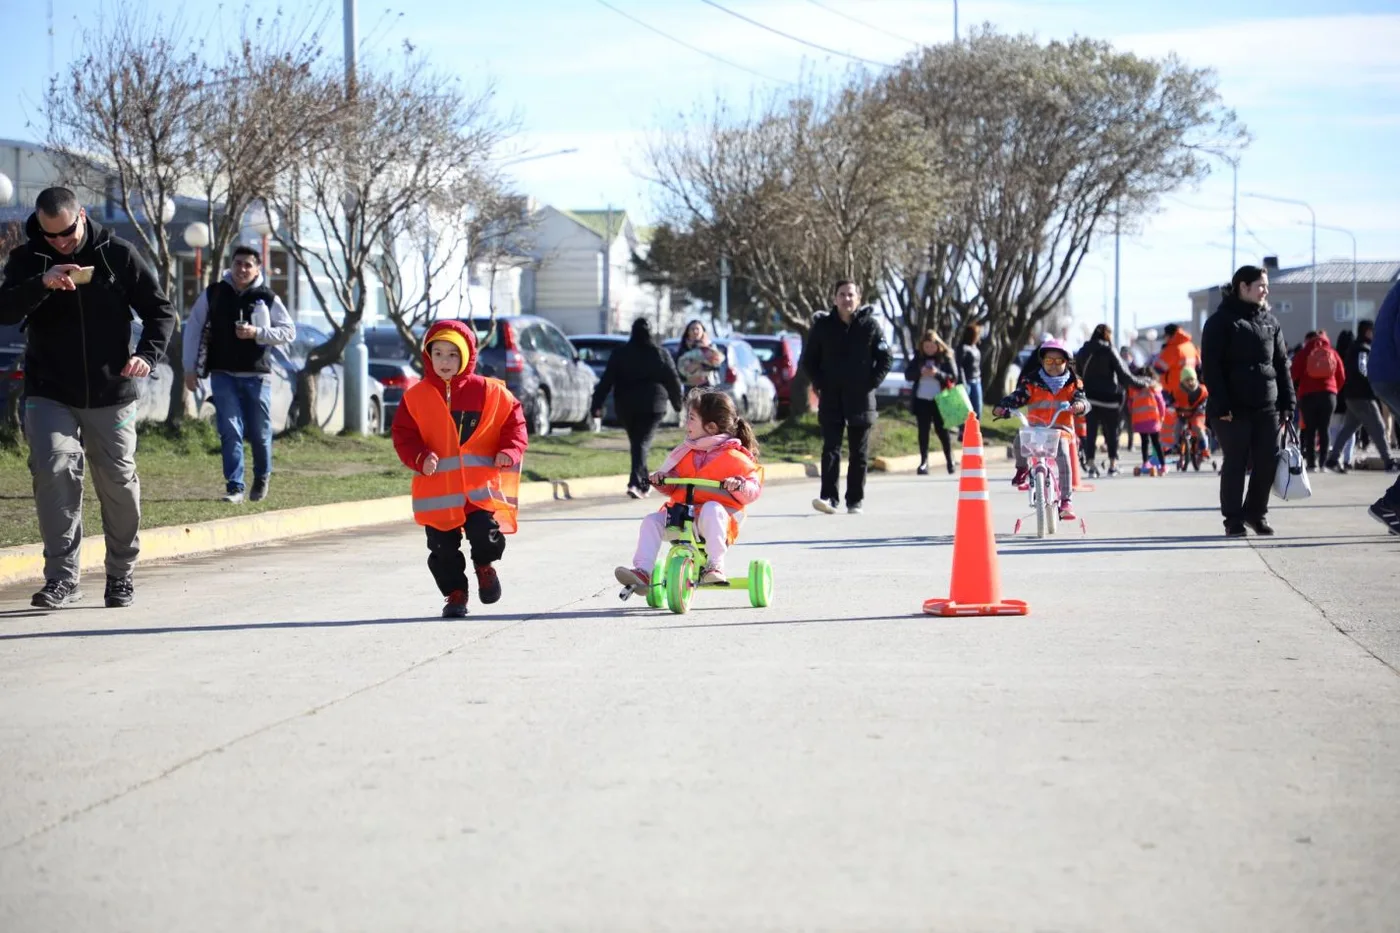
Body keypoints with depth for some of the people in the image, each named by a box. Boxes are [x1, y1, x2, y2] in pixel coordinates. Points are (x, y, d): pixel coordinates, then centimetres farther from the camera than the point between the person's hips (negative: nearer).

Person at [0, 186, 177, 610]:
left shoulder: (118, 255, -1)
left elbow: (161, 312, 3)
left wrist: (148, 354, -14)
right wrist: (41, 284, -30)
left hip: (111, 395, 1)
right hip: (49, 396, -1)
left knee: (119, 482, 6)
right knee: (54, 469, -19)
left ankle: (121, 575, 24)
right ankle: (62, 577, -15)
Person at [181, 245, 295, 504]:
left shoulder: (267, 298, 0)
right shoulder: (213, 294, 2)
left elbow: (289, 332, 1)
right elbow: (193, 329, 7)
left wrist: (257, 333, -14)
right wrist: (190, 368, 4)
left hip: (257, 376, 0)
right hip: (223, 375, 0)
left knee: (260, 432, 8)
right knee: (230, 431, -8)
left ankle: (262, 478, 32)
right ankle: (234, 487, -7)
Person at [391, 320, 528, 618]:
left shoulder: (489, 391, 1)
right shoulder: (416, 397, 1)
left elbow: (514, 420, 7)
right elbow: (403, 434, 1)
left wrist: (509, 451, -9)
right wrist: (420, 458, -17)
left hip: (480, 484, -1)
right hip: (438, 489, 1)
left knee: (488, 536, -12)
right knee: (443, 548, 4)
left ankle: (485, 565, 22)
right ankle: (455, 593, 24)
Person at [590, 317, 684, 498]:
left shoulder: (620, 354, 2)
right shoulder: (661, 354, 0)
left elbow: (606, 380, -2)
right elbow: (673, 381, 5)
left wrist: (597, 404, -3)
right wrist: (677, 403, 19)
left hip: (626, 407, 2)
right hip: (652, 406, -2)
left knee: (636, 442, 16)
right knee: (643, 442, -7)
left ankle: (644, 484, 24)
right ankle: (635, 482, -24)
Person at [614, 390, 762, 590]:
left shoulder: (734, 457, -2)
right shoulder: (687, 453, 16)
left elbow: (754, 488, -6)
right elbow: (672, 482, 22)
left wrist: (738, 485, -27)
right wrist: (662, 479, 0)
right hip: (682, 512, 6)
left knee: (711, 509, -38)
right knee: (651, 521, -15)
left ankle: (715, 566, -36)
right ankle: (642, 571, -20)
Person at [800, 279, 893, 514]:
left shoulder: (870, 325, 0)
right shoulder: (822, 325, 2)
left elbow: (886, 358, 3)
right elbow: (808, 360, 10)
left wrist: (871, 383, -6)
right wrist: (820, 384, -1)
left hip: (861, 399, 0)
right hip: (831, 398, 0)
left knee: (859, 453, 5)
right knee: (830, 449, -7)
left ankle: (855, 500, 12)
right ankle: (828, 497, -12)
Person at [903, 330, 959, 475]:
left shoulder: (946, 357, -2)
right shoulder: (918, 357, 6)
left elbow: (953, 377, -6)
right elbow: (908, 374, 3)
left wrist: (937, 374, -22)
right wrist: (919, 372, -17)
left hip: (939, 400, -3)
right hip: (921, 399, 3)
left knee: (941, 430, 0)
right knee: (923, 431, 3)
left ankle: (950, 460, 13)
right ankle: (924, 462, 6)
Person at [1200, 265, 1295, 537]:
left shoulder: (1269, 321, 14)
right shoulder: (1221, 321, -3)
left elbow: (1281, 364, 16)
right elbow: (1210, 366, -8)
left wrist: (1287, 402, 8)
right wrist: (1221, 405, -15)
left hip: (1266, 407, 5)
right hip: (1233, 408, -5)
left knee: (1268, 462, 2)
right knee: (1235, 464, 0)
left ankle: (1255, 512, 19)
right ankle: (1233, 520, 9)